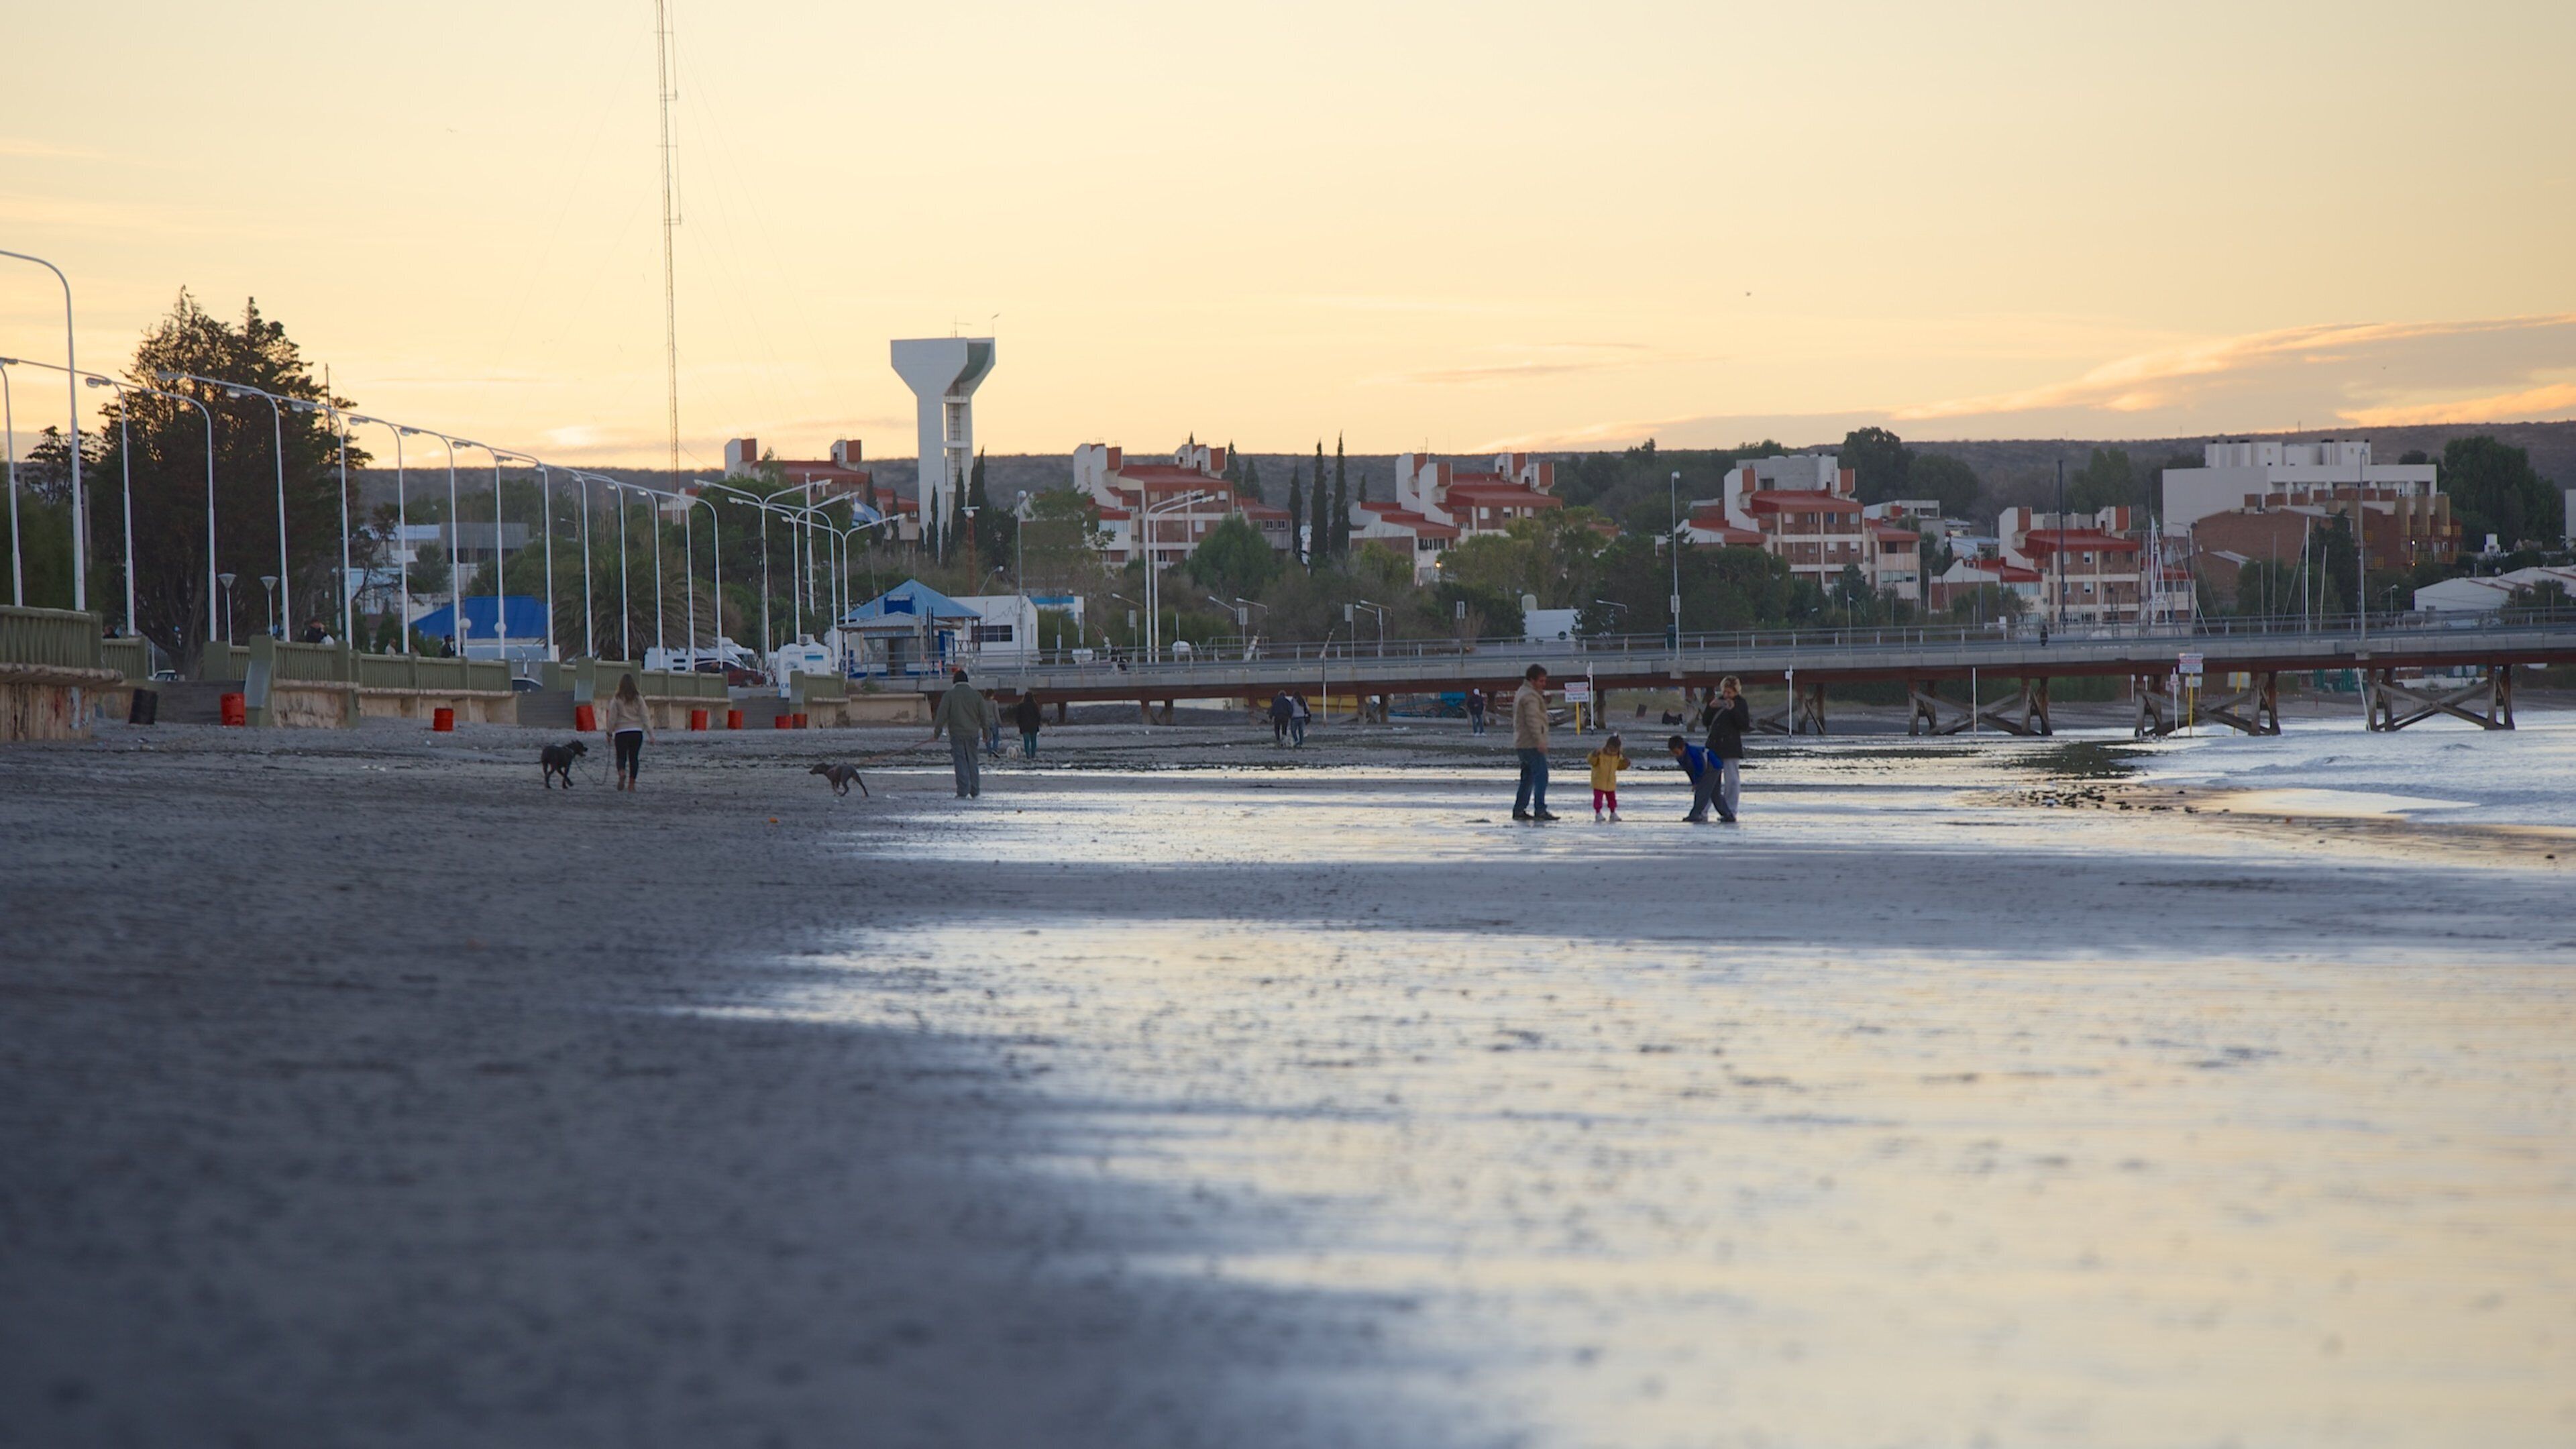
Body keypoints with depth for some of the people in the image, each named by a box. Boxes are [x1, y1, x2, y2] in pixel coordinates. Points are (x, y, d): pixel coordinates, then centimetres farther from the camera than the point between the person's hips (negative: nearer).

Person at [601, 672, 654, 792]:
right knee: (634, 757, 9)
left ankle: (622, 773, -28)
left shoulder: (616, 700, -3)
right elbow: (645, 716, 1)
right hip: (637, 731, 2)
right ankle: (631, 783, 7)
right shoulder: (638, 699, 2)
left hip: (621, 732, -2)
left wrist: (609, 732, 7)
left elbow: (612, 718, -3)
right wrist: (650, 733, 4)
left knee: (621, 756, 3)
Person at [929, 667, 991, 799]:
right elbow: (984, 715, 8)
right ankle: (974, 791, 12)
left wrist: (936, 733, -1)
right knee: (972, 761, 11)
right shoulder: (976, 695, 5)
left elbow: (942, 715, -7)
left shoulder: (949, 695, -3)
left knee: (960, 762, -4)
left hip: (957, 733, -3)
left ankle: (963, 792, -11)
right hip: (972, 733, 3)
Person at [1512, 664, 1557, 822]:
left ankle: (1519, 810, 18)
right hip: (1532, 744, -11)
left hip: (1521, 744, 11)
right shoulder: (1530, 696, -14)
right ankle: (1540, 810, -17)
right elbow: (1533, 720, -24)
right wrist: (1540, 741, -28)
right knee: (1541, 775, -12)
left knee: (1528, 777, 16)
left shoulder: (1522, 693, 19)